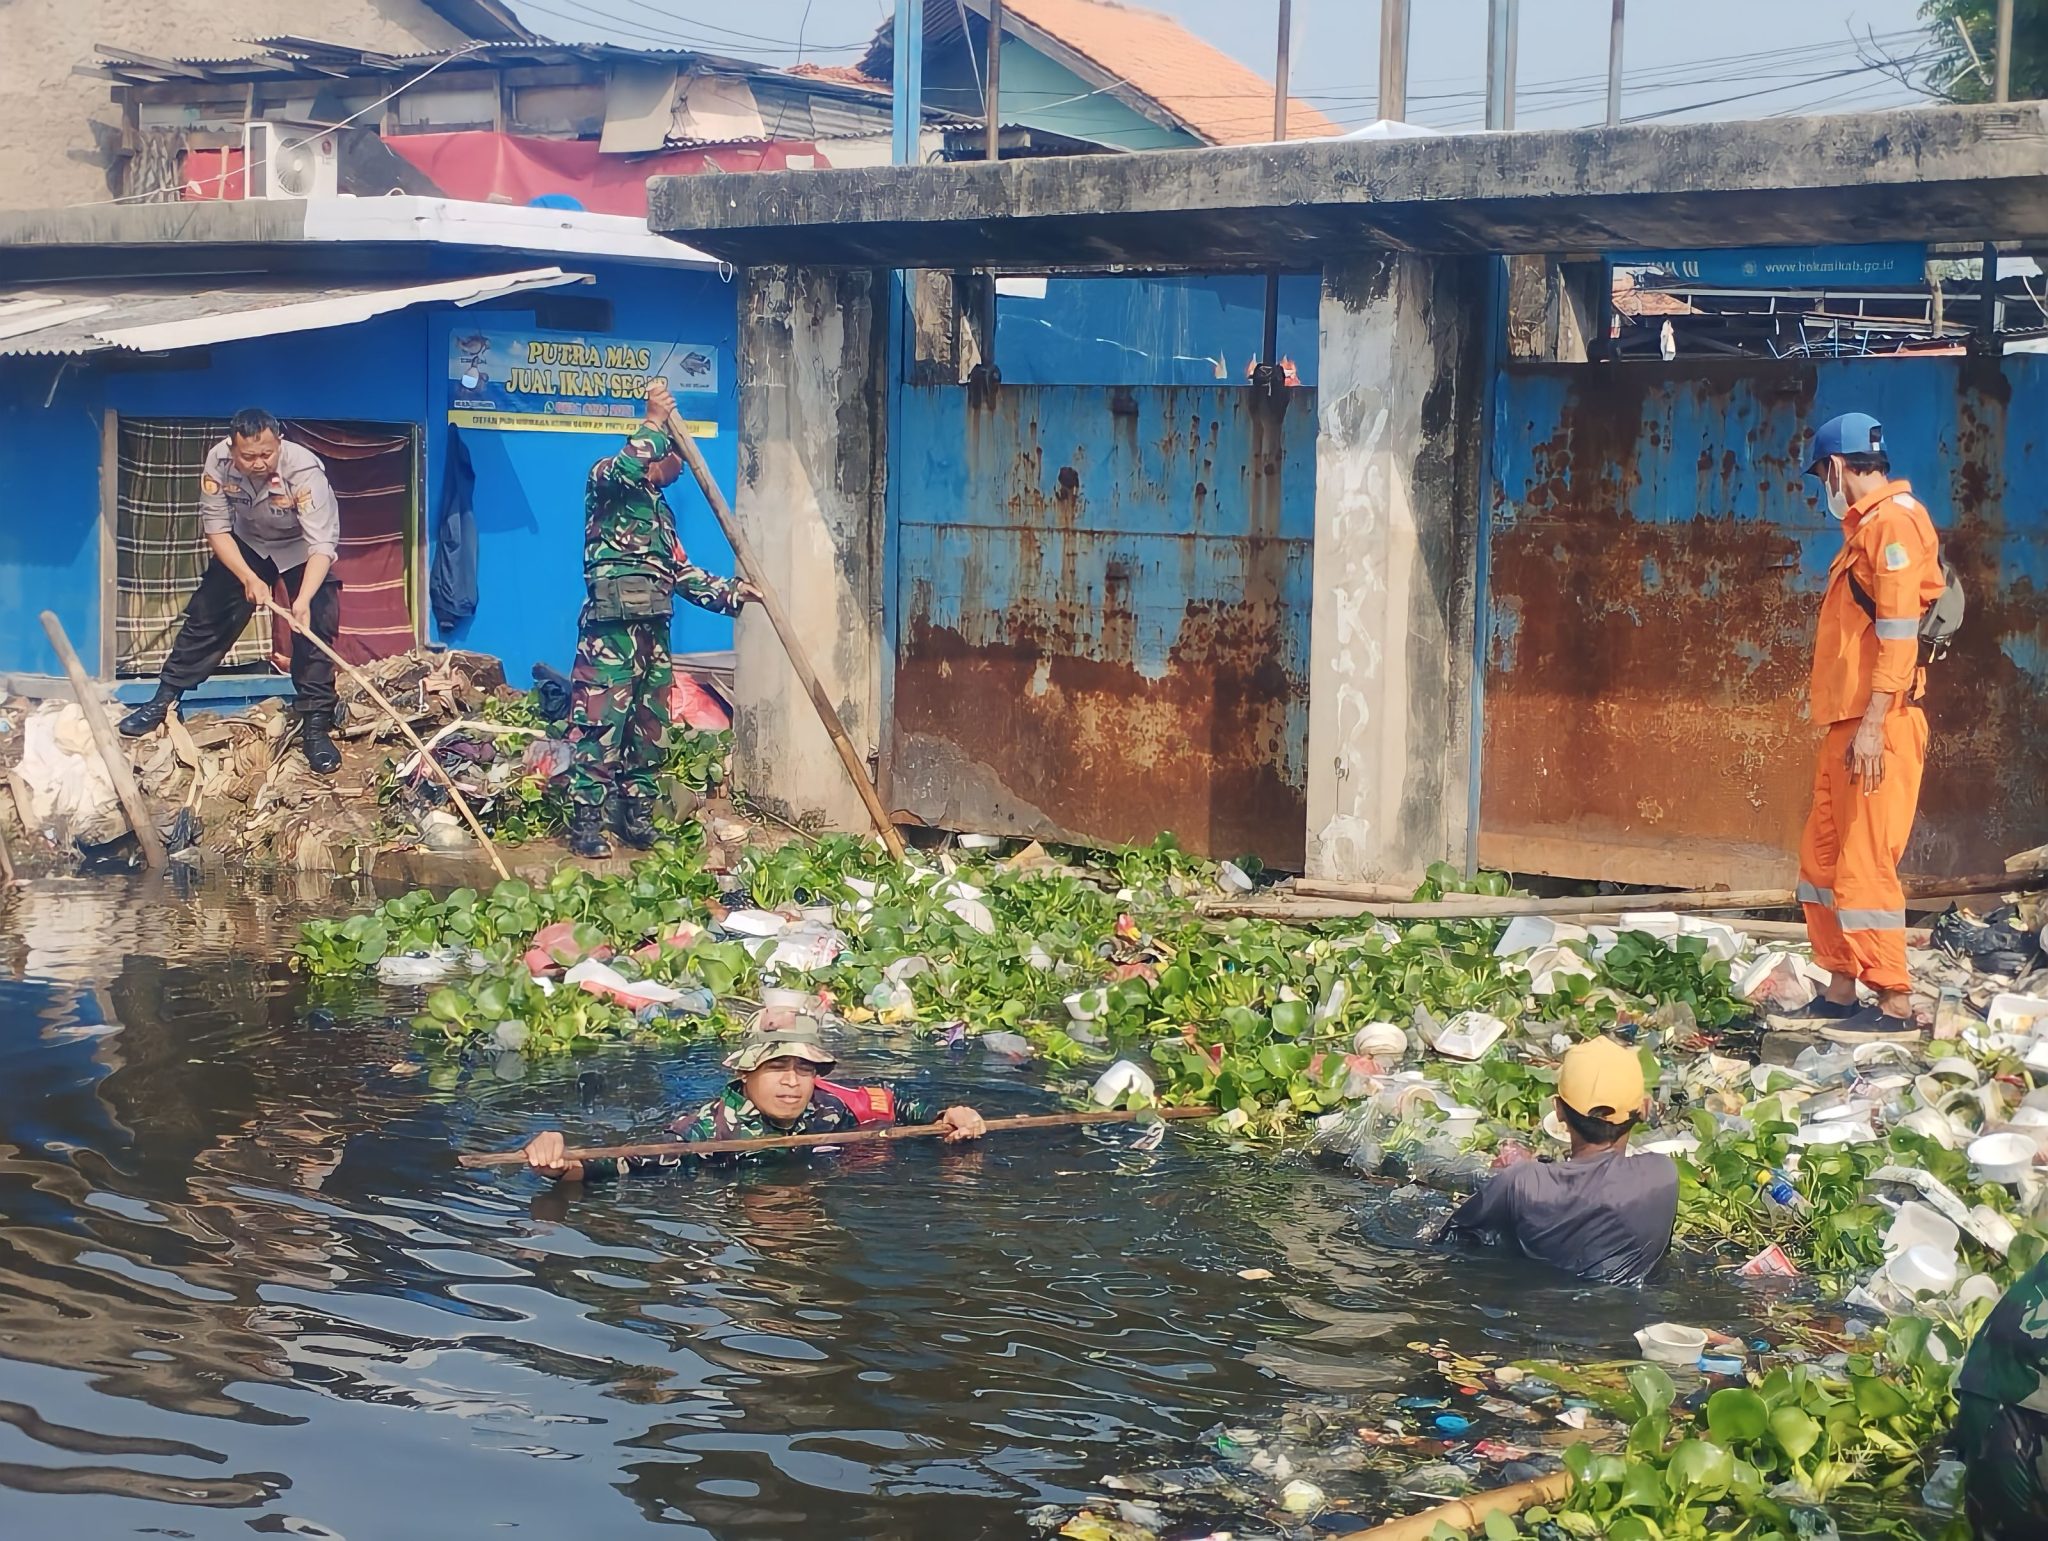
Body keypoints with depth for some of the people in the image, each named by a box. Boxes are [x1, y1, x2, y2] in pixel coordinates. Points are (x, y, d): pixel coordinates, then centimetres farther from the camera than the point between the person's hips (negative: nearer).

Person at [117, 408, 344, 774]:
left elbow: (322, 545, -41)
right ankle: (164, 700, 16)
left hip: (301, 548, -3)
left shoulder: (304, 471, -38)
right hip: (246, 543, 3)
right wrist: (249, 578, -30)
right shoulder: (218, 462, -28)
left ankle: (316, 727, -8)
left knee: (315, 630, -15)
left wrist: (304, 600, -55)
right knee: (206, 616, 3)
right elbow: (216, 527, -18)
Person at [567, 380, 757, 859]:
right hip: (611, 627, -8)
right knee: (600, 726, -9)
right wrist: (655, 423, -18)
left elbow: (682, 573, 23)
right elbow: (624, 471, -24)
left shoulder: (660, 510, 26)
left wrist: (731, 592, 12)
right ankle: (586, 822, -7)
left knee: (651, 729, 9)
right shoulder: (606, 480, 3)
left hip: (654, 631, 8)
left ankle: (638, 818, 17)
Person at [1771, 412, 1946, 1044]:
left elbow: (1900, 631, -19)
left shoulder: (1893, 520, -11)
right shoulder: (1867, 526, 20)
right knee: (1822, 859, 14)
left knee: (1864, 866, -9)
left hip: (1878, 725, -10)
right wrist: (1845, 724, 18)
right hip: (1848, 725, 10)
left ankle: (1895, 1007, -5)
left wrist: (1873, 724, -23)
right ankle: (1840, 995, 21)